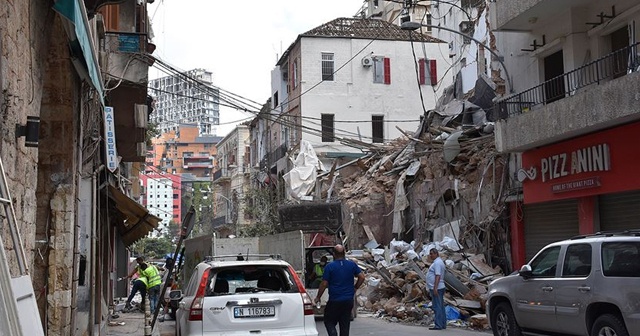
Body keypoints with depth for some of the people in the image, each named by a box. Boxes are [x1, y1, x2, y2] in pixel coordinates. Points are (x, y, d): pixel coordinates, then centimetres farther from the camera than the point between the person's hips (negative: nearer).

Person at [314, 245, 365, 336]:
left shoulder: (329, 266, -9)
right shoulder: (352, 264, 2)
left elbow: (324, 284, -9)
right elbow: (362, 277, 1)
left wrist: (318, 297, 2)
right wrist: (355, 288, 14)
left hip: (334, 301, -4)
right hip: (348, 300, 4)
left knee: (329, 321, 8)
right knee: (345, 325, 12)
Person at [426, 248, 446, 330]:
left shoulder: (437, 263, -15)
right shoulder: (438, 262, 18)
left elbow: (438, 276, -23)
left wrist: (435, 288, -27)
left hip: (436, 288, -11)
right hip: (437, 288, 11)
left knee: (437, 307, -10)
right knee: (440, 307, 12)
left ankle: (438, 325, -10)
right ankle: (443, 324, 17)